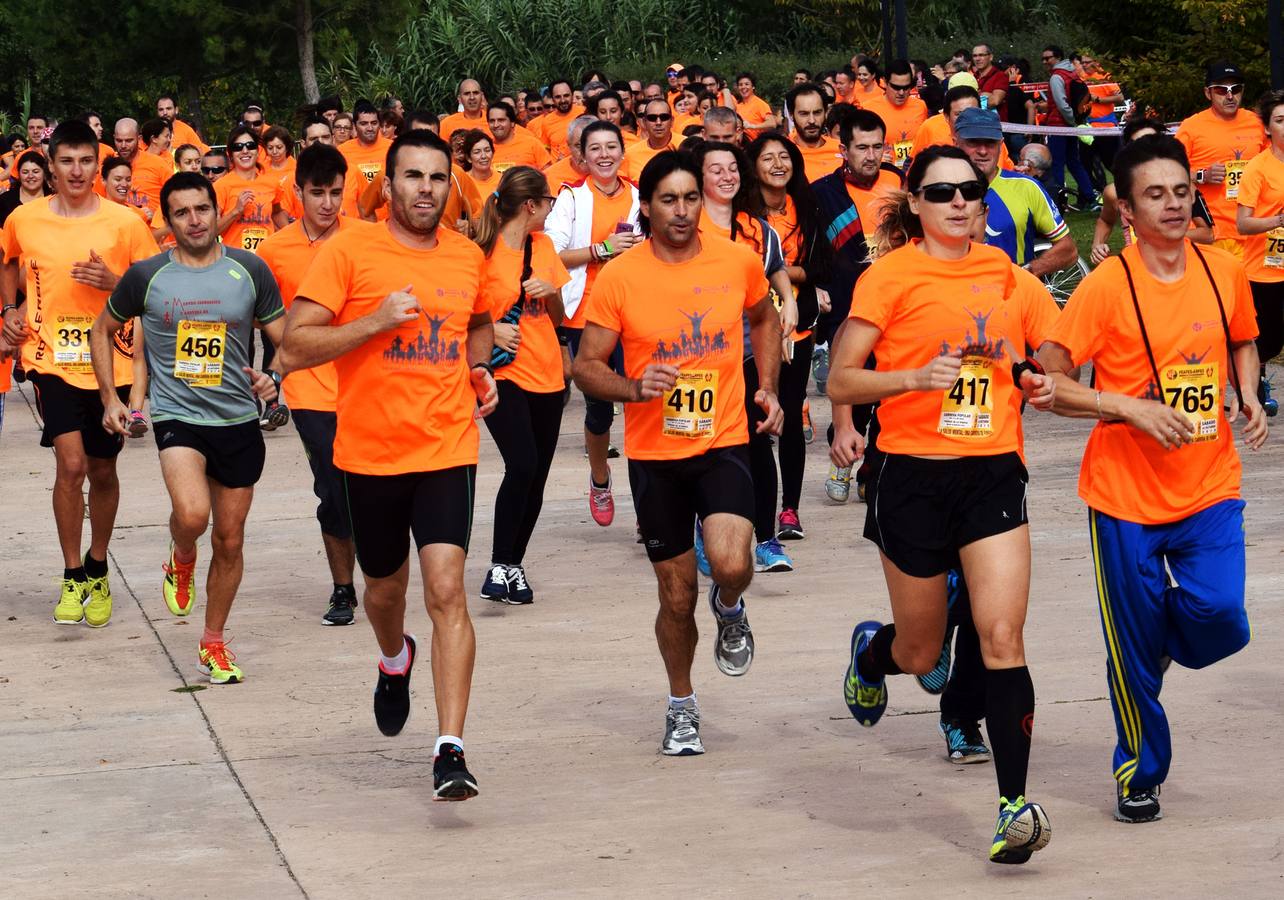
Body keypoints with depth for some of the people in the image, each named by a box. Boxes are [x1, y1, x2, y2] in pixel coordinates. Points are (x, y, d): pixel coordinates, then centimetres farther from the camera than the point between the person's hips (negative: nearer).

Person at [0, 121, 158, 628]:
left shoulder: (124, 223, -5)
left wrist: (114, 282, -16)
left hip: (111, 362, 1)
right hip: (51, 360, -1)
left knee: (102, 471, 12)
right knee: (71, 463, -15)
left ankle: (97, 571, 33)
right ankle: (72, 579, 0)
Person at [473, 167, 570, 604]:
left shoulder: (543, 245, 10)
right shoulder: (484, 251, -9)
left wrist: (551, 291, -3)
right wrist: (491, 329, -19)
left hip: (546, 375, 7)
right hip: (504, 373, -7)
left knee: (536, 477, 7)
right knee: (522, 465, -21)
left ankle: (514, 564, 19)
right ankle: (500, 566, -13)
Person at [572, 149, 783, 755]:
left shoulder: (738, 262, -3)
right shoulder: (619, 277, -8)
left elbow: (764, 320, 19)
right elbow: (587, 367, -4)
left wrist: (768, 387, 8)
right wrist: (634, 388, -22)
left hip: (724, 440, 0)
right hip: (653, 453, 0)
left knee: (730, 565, -23)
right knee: (676, 596, 8)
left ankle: (729, 609, 15)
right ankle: (681, 706, 32)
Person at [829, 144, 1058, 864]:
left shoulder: (1008, 278, 7)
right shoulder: (892, 276, -3)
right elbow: (841, 381, -6)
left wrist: (1042, 386, 0)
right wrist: (917, 377, -21)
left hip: (994, 473, 2)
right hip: (914, 477, -2)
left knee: (1002, 637, -13)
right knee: (920, 653, 11)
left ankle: (1015, 804, -8)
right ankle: (870, 652, 48)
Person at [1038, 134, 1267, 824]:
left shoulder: (1224, 273, 2)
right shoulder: (1106, 286, -11)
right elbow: (1047, 382, -11)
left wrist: (1247, 397, 2)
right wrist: (1133, 408, -20)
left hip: (1210, 488, 3)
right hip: (1127, 493, -3)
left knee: (1220, 619, -14)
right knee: (1134, 650, 4)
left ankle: (1166, 638, 22)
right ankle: (1139, 774, 27)